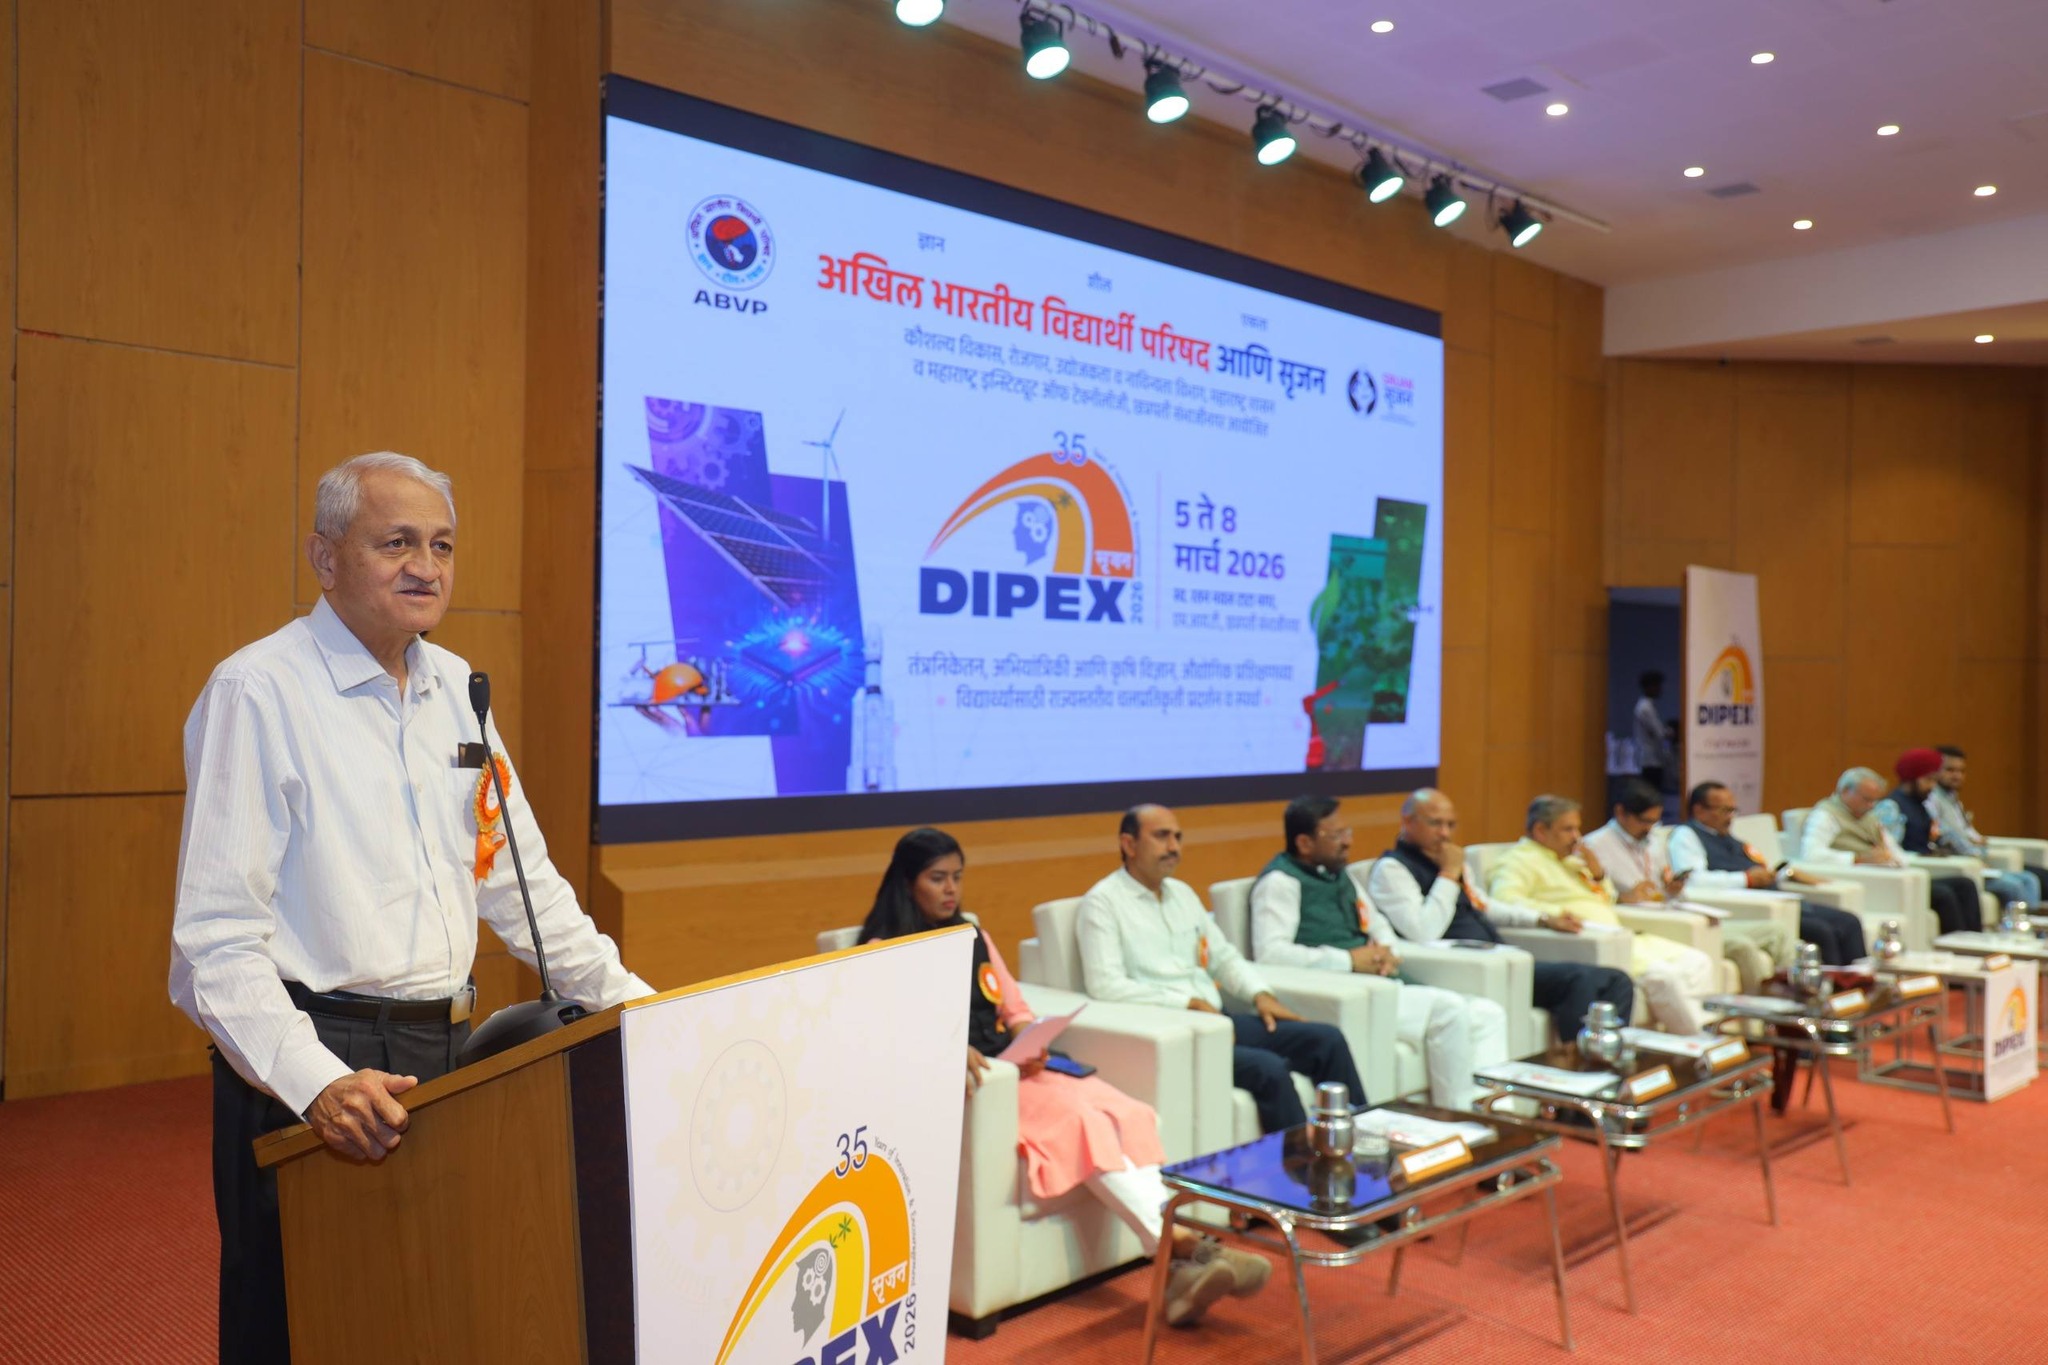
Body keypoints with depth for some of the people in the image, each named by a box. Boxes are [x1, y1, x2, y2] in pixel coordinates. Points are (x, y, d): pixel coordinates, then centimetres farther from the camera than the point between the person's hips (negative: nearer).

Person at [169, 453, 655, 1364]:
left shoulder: (455, 688, 9)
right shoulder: (256, 693, -10)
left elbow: (519, 878, 14)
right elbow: (217, 935, -15)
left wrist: (624, 998, 8)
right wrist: (315, 1081, -27)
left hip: (445, 1049, 6)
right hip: (316, 1059, -6)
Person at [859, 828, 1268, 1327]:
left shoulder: (972, 935, 21)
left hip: (1012, 1069, 6)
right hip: (952, 1081, -6)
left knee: (1129, 1114, -21)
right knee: (1079, 1119, -30)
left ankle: (1179, 1266, -33)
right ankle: (1181, 1245, -31)